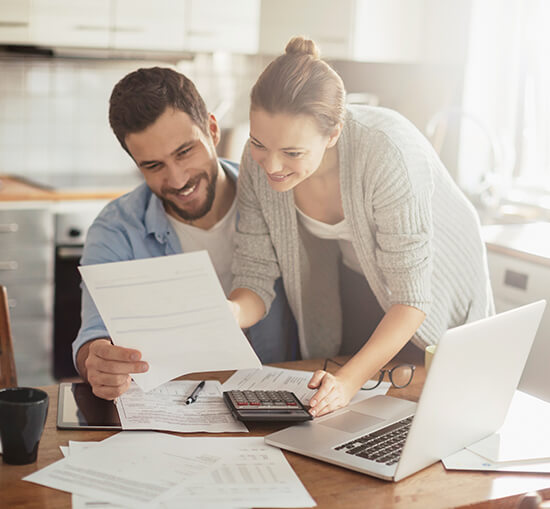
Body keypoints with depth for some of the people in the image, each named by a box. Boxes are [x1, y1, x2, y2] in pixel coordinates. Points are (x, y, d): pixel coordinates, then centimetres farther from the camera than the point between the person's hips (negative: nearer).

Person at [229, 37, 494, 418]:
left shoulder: (386, 154, -40)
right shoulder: (259, 159, -25)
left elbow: (411, 298, -34)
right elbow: (255, 275, -18)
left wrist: (350, 379, -46)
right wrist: (231, 312, -41)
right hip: (354, 283, 4)